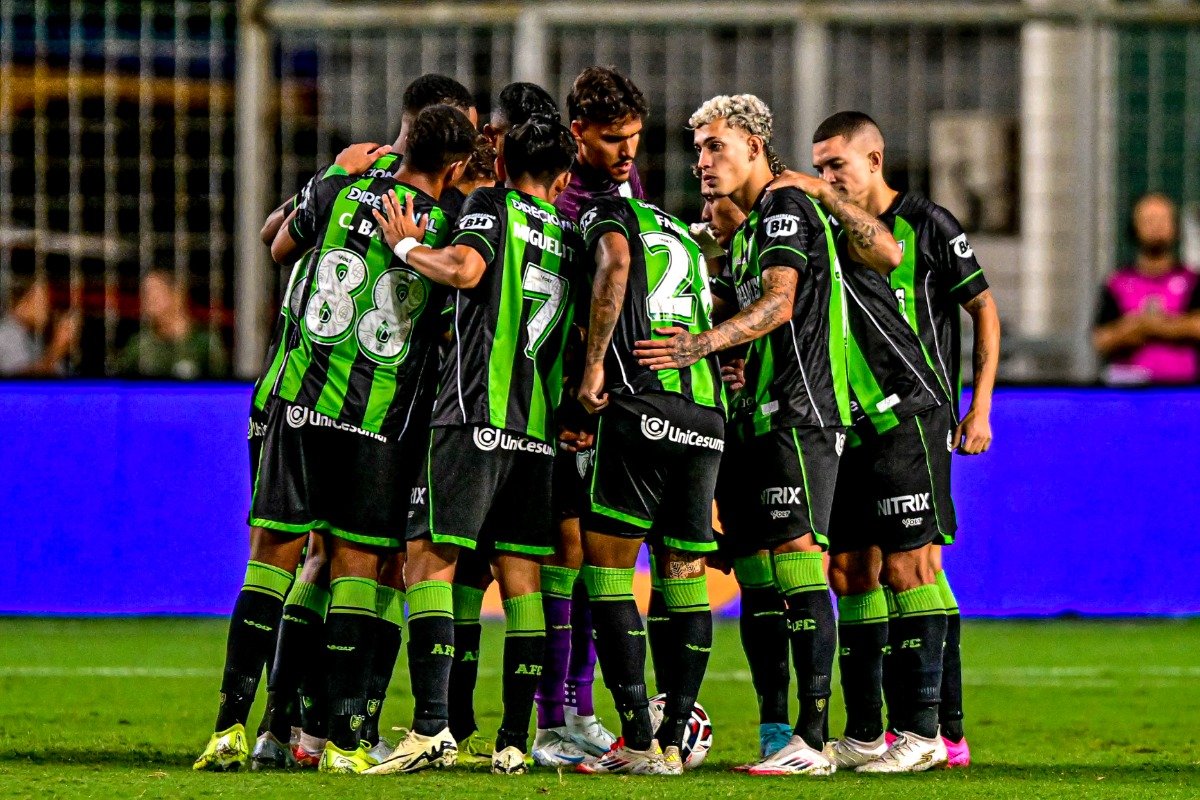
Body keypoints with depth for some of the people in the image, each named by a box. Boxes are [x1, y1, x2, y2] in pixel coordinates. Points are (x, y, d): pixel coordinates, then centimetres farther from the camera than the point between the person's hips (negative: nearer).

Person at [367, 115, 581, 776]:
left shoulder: (490, 206, 2)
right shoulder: (571, 239, 17)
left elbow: (465, 269, -17)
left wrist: (406, 246, -2)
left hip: (476, 417, -6)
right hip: (539, 428, 6)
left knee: (429, 559, -9)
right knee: (521, 577, 6)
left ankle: (431, 725, -23)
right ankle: (514, 740, 3)